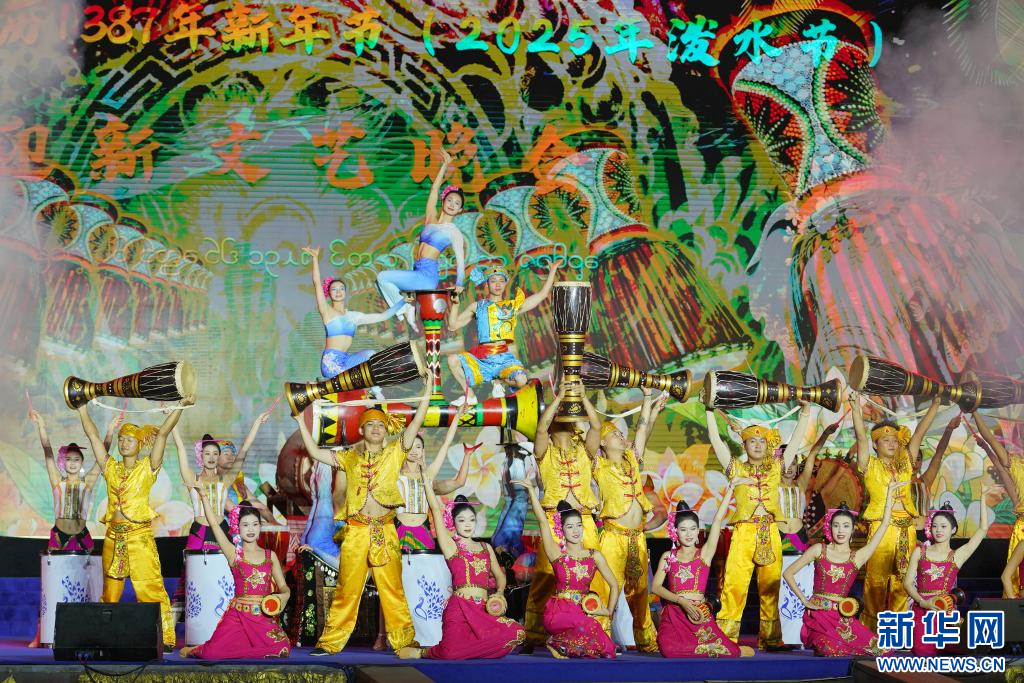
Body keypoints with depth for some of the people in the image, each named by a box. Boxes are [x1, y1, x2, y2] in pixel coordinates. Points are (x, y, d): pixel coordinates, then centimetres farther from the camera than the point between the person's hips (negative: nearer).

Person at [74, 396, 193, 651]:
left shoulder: (148, 467, 2)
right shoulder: (110, 467, 12)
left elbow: (162, 432, -6)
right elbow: (92, 435, 11)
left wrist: (181, 407, -12)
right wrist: (82, 408, 9)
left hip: (140, 536, -4)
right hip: (113, 536, 4)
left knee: (150, 589, -8)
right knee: (110, 591, 10)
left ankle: (163, 637, -7)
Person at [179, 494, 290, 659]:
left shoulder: (270, 556, 11)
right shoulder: (234, 553, 3)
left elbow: (283, 586, 12)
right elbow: (214, 524, -6)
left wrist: (285, 595, -11)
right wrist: (204, 495, -10)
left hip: (264, 616, 2)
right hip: (238, 614, -2)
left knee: (282, 650, -24)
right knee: (212, 653, -21)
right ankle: (195, 650, 19)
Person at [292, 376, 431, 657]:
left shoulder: (395, 453, 9)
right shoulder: (349, 457, 13)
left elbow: (416, 423, 3)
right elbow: (314, 452, 12)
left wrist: (428, 391, -1)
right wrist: (301, 421, 12)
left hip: (385, 531, -1)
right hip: (355, 530, 1)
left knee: (393, 588, 0)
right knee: (347, 588, 4)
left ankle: (403, 642, 4)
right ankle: (331, 641, 10)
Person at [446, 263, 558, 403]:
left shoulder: (513, 305, 13)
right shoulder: (478, 306, 14)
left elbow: (543, 293, 11)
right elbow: (453, 326, 11)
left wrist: (553, 270, 8)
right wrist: (455, 303, 0)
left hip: (503, 358, -1)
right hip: (480, 358, 1)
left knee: (521, 380, -29)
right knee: (452, 359, -25)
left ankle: (499, 381, 7)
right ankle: (469, 395, -5)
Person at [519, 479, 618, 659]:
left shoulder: (594, 555, 9)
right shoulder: (557, 553, 0)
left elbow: (614, 585, 15)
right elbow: (542, 520, -10)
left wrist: (609, 610, 4)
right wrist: (531, 490, -16)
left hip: (581, 611, 4)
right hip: (557, 613, -4)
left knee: (608, 652, -16)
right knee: (586, 624, -34)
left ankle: (565, 644, 8)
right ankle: (556, 643, -6)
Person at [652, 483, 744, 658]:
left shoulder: (705, 553, 7)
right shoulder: (668, 556, 11)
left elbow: (718, 520, 1)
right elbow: (656, 587, 2)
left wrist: (729, 490, -4)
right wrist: (681, 601, -12)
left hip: (699, 614, -1)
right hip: (674, 613, 1)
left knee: (728, 650, -20)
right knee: (669, 649, -28)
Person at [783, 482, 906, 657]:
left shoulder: (858, 557, 7)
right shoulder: (819, 550, 4)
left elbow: (884, 524, 6)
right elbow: (788, 573, 6)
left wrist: (890, 493, 8)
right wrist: (804, 600, -3)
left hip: (842, 618, 3)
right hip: (818, 615, -3)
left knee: (883, 649, -12)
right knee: (834, 652, -30)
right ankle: (818, 643, 4)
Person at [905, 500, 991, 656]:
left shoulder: (957, 556, 7)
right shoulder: (919, 552, 10)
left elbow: (983, 529, 2)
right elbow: (908, 583, 5)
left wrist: (983, 497, 3)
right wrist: (923, 602, -13)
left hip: (945, 610, 0)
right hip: (921, 610, 0)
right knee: (923, 651, -19)